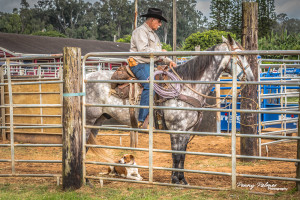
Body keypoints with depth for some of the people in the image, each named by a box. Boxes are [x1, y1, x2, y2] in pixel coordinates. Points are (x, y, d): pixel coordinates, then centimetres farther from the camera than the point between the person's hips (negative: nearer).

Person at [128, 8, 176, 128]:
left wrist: (168, 61, 10)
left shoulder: (153, 34, 27)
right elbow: (143, 50, -18)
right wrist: (160, 52, -8)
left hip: (152, 65, 10)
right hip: (140, 65, -10)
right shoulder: (140, 31, -4)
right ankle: (142, 120, -35)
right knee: (150, 85, -32)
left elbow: (158, 55, 28)